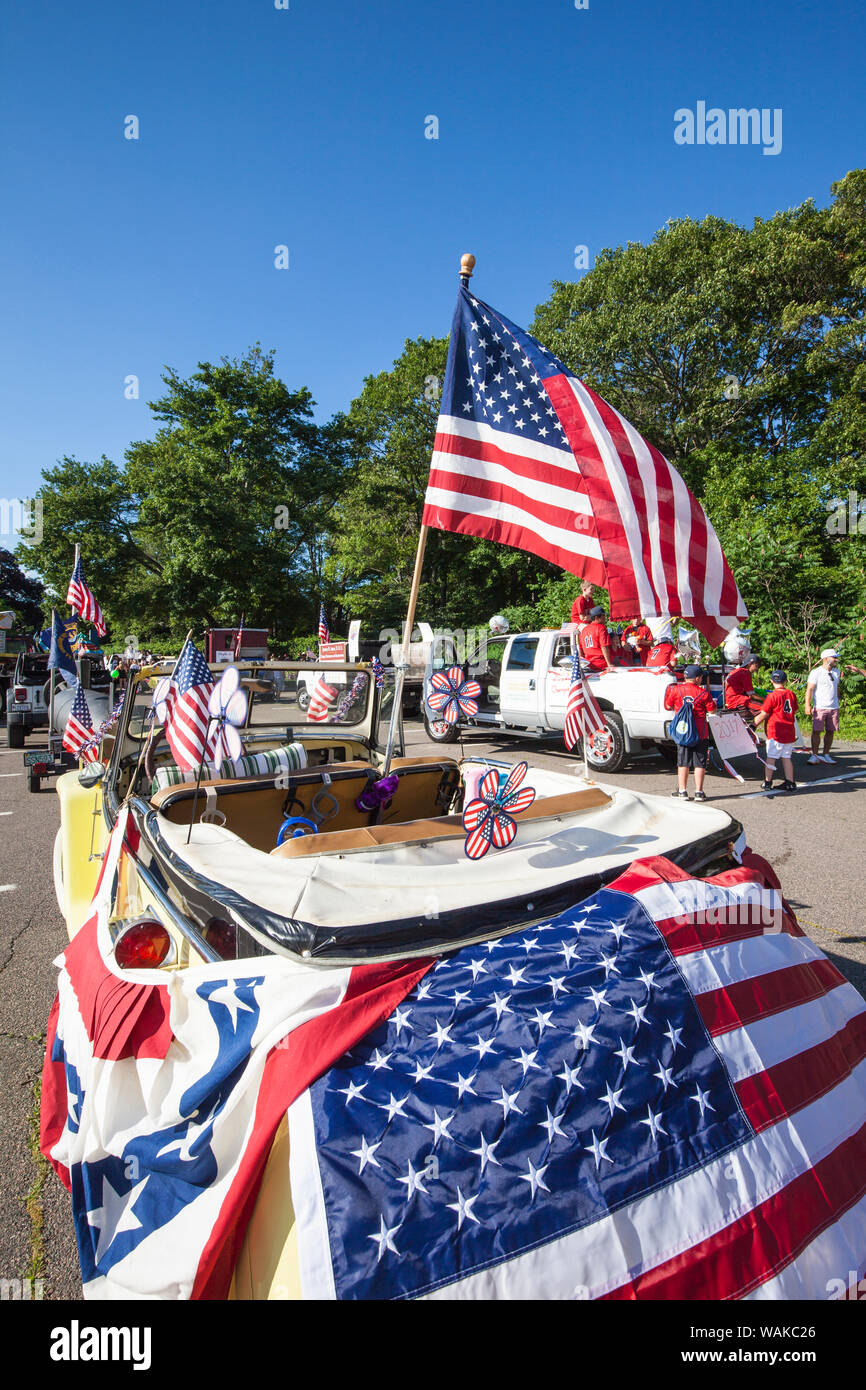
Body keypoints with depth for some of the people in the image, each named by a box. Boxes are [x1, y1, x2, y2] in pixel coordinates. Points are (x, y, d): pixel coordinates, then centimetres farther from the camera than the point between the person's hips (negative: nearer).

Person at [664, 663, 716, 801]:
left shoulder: (675, 690, -3)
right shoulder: (703, 692, -7)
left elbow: (668, 706, 6)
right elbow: (712, 710, 0)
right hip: (700, 733, -1)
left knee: (683, 762, 9)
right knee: (699, 763, 6)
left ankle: (682, 791, 10)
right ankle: (699, 792, 7)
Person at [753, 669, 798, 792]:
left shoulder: (772, 696, -12)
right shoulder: (792, 694, 4)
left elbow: (764, 714, -10)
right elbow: (795, 711, 19)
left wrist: (754, 724, 1)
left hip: (776, 732, -5)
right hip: (790, 733, 6)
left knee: (771, 757, 2)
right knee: (786, 757, 13)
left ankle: (767, 782, 6)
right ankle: (790, 783, 15)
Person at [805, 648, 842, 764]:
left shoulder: (837, 672, 12)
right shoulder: (816, 672, -6)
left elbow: (837, 688, 22)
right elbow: (809, 689, -10)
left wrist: (837, 703, 20)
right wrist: (807, 705, -18)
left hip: (834, 708, 5)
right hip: (819, 707, -5)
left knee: (830, 732, 6)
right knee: (816, 731, -6)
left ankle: (826, 755, 15)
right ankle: (815, 755, 1)